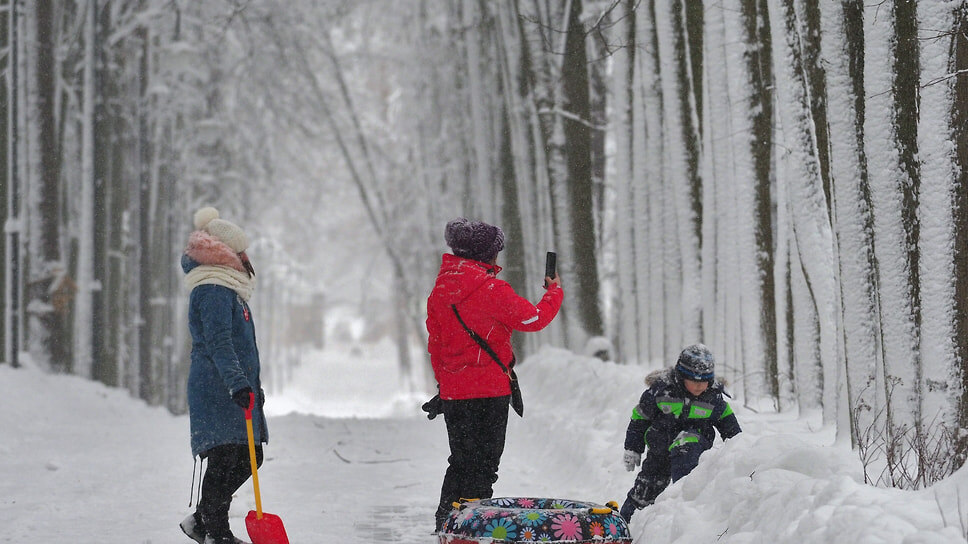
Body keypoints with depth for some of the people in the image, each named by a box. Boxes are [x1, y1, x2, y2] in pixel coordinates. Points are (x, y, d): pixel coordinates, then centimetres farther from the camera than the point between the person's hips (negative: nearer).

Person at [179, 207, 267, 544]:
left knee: (249, 457, 10)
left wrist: (252, 386, 34)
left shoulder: (227, 289, 21)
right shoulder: (213, 291, -12)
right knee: (225, 458, -10)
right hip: (218, 390, -10)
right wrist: (237, 384, -32)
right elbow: (218, 343, -23)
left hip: (237, 389, 10)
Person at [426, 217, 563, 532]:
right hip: (489, 389, -7)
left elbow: (434, 343, 15)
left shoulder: (440, 291, 7)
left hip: (452, 392, 7)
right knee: (483, 464, 0)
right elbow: (534, 319, -9)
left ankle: (446, 523, 21)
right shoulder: (490, 289, -15)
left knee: (461, 462, 18)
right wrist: (555, 291, 9)